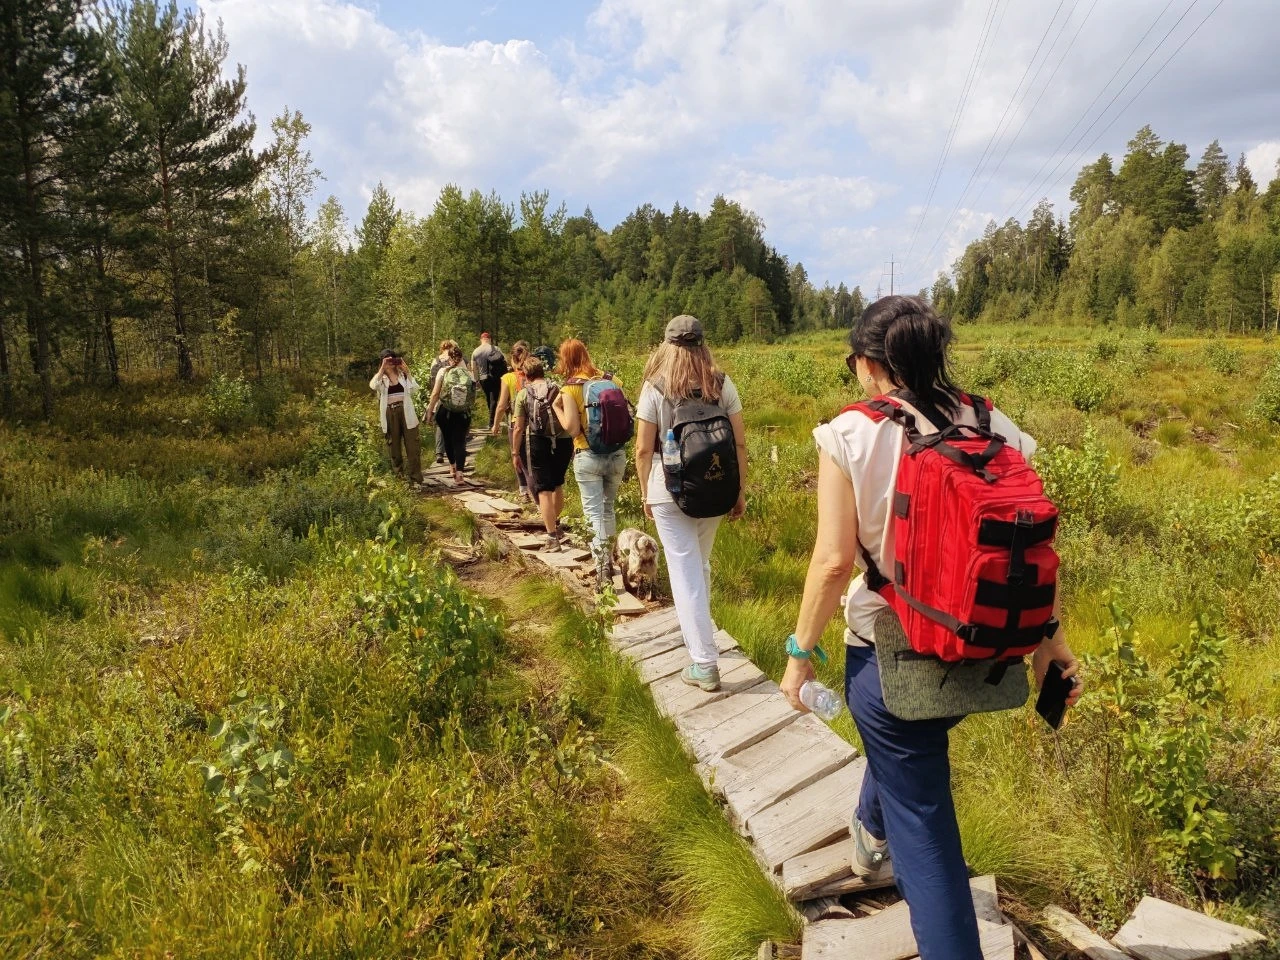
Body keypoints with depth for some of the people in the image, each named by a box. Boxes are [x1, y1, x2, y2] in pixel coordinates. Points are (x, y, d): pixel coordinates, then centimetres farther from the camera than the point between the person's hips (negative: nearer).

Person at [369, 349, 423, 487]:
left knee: (413, 447, -4)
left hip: (406, 413, -1)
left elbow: (414, 389, -6)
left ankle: (416, 480, -2)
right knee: (394, 447, 9)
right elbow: (373, 386, -16)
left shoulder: (403, 375, 9)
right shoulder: (380, 377, 7)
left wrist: (407, 371, -7)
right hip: (390, 415, 1)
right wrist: (382, 368, -16)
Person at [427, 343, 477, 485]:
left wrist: (430, 411, 2)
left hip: (444, 412, 0)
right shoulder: (468, 374, -6)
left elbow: (435, 394, -9)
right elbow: (472, 397, -5)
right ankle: (459, 473, -14)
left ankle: (452, 467, 36)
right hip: (463, 414, 0)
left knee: (448, 439, 20)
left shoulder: (443, 372, -8)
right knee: (460, 442, 1)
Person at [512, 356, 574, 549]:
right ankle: (555, 524, 39)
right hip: (563, 441, 3)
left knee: (544, 490, 2)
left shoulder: (523, 394, 2)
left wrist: (515, 452, 9)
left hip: (538, 443, -3)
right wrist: (573, 446, 16)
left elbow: (519, 428, 0)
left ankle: (552, 537, -2)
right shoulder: (558, 390, 7)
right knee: (558, 485, 23)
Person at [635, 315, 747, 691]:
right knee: (700, 565, 23)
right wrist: (740, 492, 9)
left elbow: (643, 450, -7)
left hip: (670, 490, -3)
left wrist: (646, 495, 6)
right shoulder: (722, 384, -1)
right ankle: (697, 633, 42)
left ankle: (705, 664, 2)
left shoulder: (655, 388, -7)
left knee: (686, 573, 2)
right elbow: (740, 442, -1)